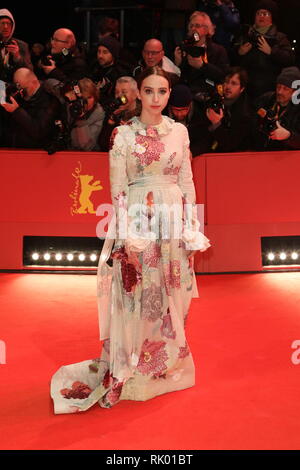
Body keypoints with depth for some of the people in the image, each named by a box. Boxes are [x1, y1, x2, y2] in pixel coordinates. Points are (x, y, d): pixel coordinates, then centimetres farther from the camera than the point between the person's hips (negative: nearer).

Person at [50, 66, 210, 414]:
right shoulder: (123, 134, -2)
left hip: (175, 222, 3)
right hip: (138, 222, -3)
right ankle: (132, 372, 18)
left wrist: (191, 229, 4)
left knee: (172, 299, 10)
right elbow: (117, 189, -5)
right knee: (138, 297, 3)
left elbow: (187, 183, 9)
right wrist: (127, 239, -11)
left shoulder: (179, 131, 8)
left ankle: (168, 366, 27)